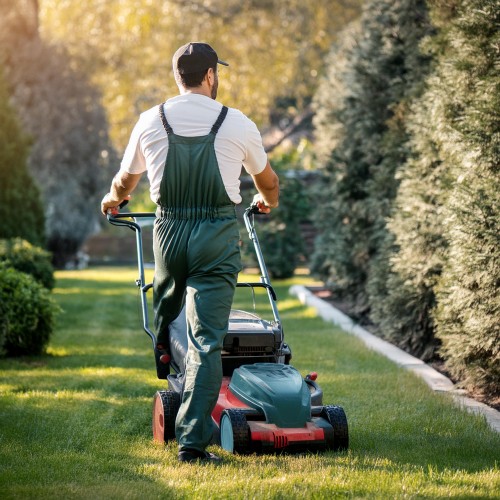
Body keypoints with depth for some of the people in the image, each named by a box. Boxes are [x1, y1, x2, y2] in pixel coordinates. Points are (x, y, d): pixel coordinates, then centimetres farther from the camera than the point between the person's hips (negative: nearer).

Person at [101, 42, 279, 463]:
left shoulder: (151, 121, 4)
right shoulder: (237, 124, 1)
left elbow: (124, 183, 19)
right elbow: (268, 181, 19)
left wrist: (113, 200, 43)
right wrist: (267, 201, 44)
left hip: (169, 230, 2)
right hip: (217, 237, -2)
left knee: (168, 322, 25)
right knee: (206, 340, -4)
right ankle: (193, 440, -7)